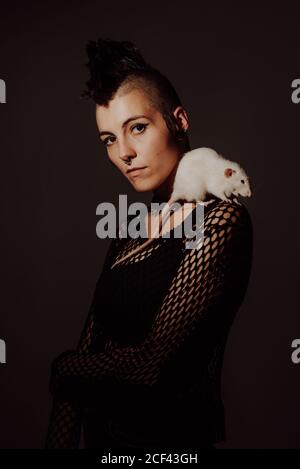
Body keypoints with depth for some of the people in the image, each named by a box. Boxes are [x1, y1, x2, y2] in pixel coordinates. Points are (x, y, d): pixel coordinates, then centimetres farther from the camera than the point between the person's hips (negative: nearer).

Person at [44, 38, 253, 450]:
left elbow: (152, 364, -24)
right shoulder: (130, 230, 2)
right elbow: (88, 349, 2)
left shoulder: (221, 219, -20)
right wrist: (59, 440, -3)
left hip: (172, 436, -6)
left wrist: (61, 369, -8)